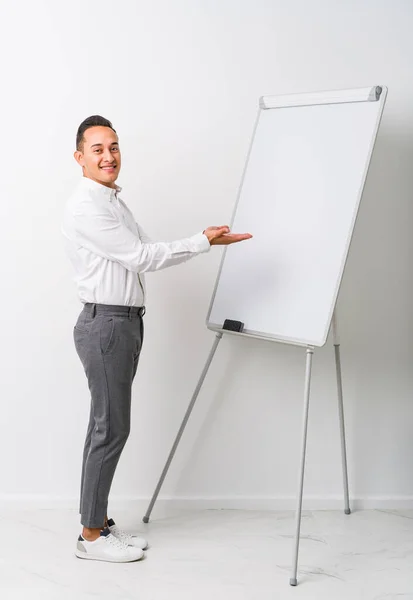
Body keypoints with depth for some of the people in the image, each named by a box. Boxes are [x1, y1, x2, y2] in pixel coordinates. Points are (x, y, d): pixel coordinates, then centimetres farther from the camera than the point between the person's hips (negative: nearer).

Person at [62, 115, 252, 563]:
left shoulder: (115, 202, 17)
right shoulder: (84, 207, -16)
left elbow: (146, 253, 20)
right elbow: (142, 258, -19)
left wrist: (202, 239, 11)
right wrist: (203, 243, -16)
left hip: (126, 322, 10)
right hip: (105, 324, -10)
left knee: (107, 426, 13)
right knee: (111, 429, -5)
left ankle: (99, 522, 22)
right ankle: (91, 536, 5)